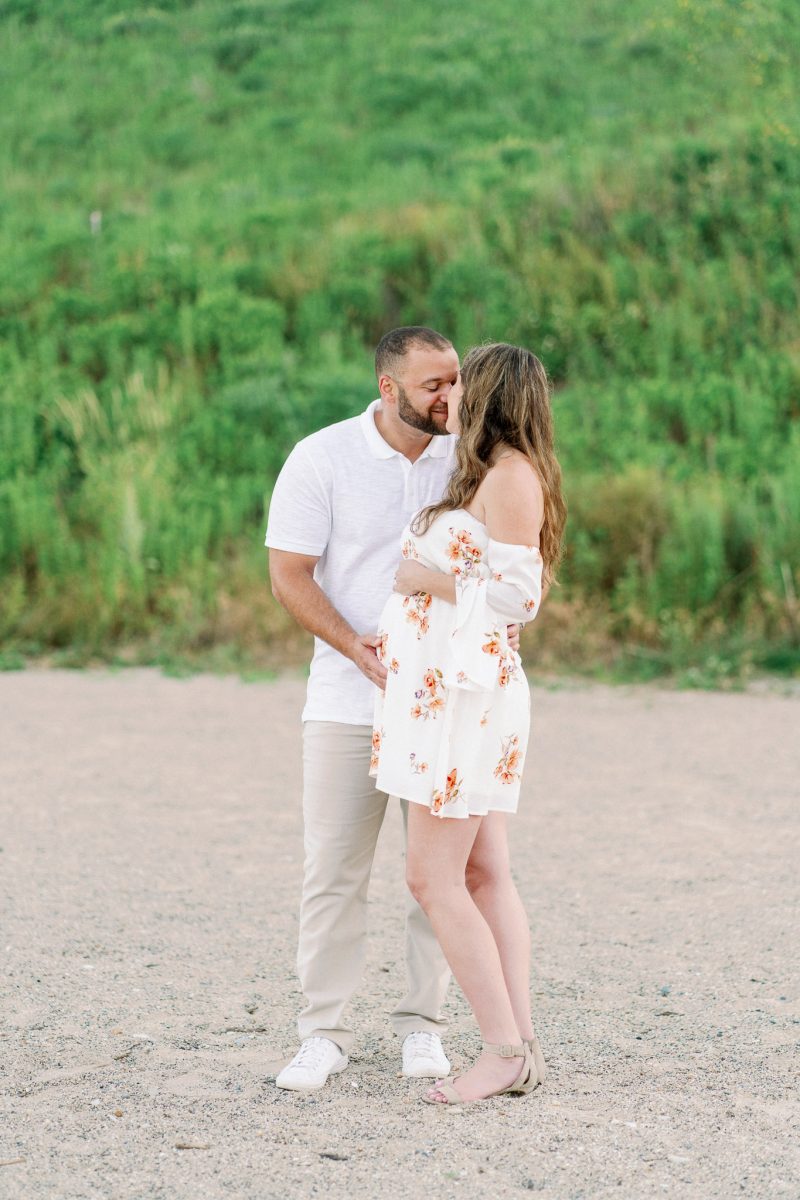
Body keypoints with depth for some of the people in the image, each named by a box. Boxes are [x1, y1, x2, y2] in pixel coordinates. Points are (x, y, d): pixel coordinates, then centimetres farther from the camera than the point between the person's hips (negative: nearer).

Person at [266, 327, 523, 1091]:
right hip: (348, 703, -2)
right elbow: (289, 574, -7)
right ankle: (324, 1034, 9)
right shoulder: (321, 459, -6)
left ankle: (422, 1024, 17)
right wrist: (356, 647, -19)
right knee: (334, 868, 0)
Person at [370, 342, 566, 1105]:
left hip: (469, 694, -10)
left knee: (433, 877, -9)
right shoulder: (483, 477, 18)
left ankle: (504, 1050, -7)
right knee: (484, 876, 7)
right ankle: (521, 1047, 6)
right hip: (445, 691, 10)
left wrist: (429, 579, -11)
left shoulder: (512, 476, -12)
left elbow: (518, 595, -17)